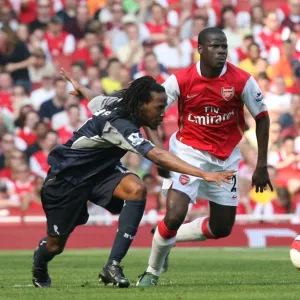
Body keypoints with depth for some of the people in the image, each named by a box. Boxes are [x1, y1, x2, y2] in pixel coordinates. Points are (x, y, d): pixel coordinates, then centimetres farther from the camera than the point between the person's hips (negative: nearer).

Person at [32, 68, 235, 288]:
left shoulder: (116, 104, -11)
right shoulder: (118, 123, -37)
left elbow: (95, 100, 14)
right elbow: (158, 156, -48)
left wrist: (80, 88, 39)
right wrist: (204, 174, -55)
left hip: (100, 170, 7)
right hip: (66, 177, -7)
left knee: (137, 189, -25)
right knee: (56, 244, 4)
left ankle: (113, 266, -22)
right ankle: (39, 268, 44)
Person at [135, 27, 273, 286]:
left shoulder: (242, 81, -13)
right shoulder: (181, 80, -14)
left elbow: (262, 118, -2)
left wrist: (261, 166, -3)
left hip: (225, 158, 3)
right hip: (188, 152, -3)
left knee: (222, 228, 9)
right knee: (175, 215, -19)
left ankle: (168, 238, 33)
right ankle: (152, 272, 4)